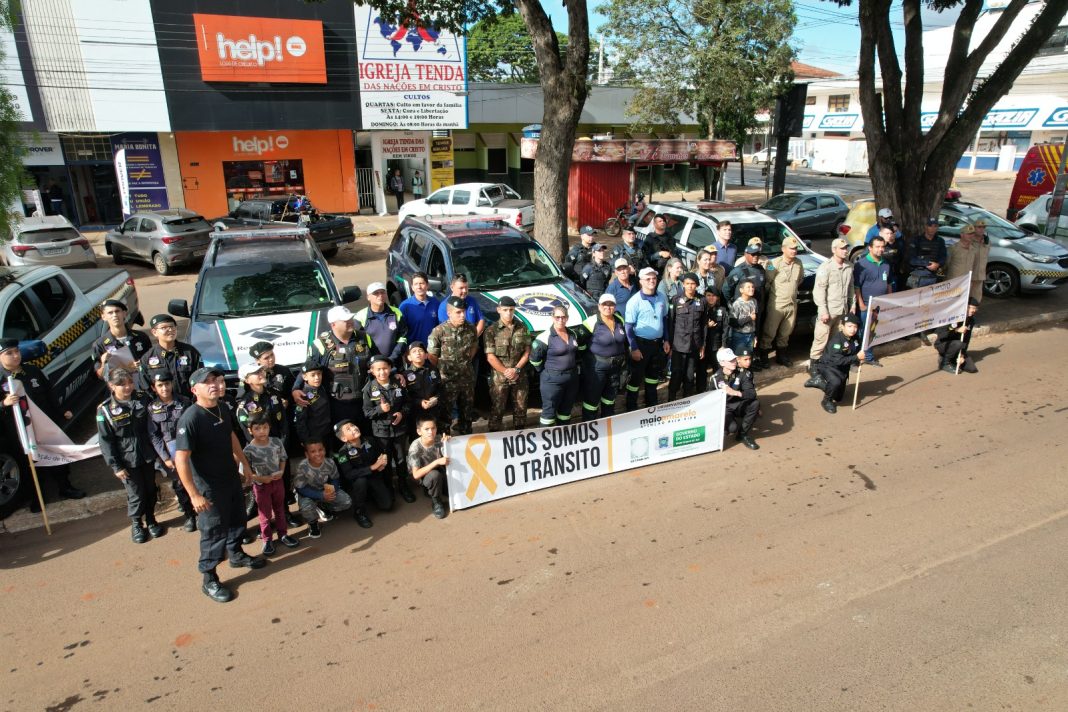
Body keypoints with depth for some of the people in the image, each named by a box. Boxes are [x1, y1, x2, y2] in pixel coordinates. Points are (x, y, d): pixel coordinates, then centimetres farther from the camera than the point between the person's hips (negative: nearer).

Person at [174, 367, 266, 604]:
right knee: (214, 531, 6)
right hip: (209, 487, -8)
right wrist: (194, 495, -26)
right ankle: (209, 579, 25)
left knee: (238, 519, 25)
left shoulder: (223, 407, -4)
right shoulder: (190, 418, -28)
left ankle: (237, 554, 50)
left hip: (231, 477, 8)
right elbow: (181, 459, -28)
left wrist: (244, 462, 19)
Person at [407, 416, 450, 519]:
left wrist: (447, 444, -31)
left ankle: (432, 490, 13)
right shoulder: (415, 447, -25)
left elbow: (448, 460, -16)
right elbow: (416, 474, -30)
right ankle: (436, 502, -9)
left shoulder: (439, 440, -16)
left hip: (441, 473, 4)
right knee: (435, 475, -37)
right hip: (424, 477, -4)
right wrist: (437, 462, -39)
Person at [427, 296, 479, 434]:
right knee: (445, 412, 6)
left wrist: (466, 362, 8)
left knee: (467, 410, 19)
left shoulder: (470, 329, -3)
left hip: (467, 378, 5)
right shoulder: (439, 331, -17)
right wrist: (442, 369, -1)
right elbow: (432, 355, -9)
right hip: (447, 380, -5)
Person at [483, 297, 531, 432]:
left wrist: (516, 369, -11)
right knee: (497, 411, 3)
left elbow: (527, 352, 3)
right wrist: (505, 371, -16)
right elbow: (490, 357, -9)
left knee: (520, 409, 13)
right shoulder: (492, 330, -6)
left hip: (520, 377, 3)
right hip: (499, 378, -3)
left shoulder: (523, 328, 4)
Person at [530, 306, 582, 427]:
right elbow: (534, 358, -14)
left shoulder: (573, 334, 7)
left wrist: (575, 367, 15)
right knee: (549, 410, 0)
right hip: (552, 379, -7)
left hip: (572, 378, 7)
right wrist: (546, 371, -7)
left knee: (566, 408, 17)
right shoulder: (546, 337, -15)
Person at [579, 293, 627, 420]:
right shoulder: (592, 323, -17)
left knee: (610, 397, 21)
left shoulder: (619, 320, 3)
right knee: (592, 398, -2)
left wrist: (624, 356, 16)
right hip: (596, 367, -7)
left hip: (616, 366, 7)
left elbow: (624, 340, 18)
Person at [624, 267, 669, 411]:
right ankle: (631, 408, 16)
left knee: (654, 375, 19)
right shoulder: (635, 301, -15)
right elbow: (628, 326, -14)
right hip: (641, 344, -6)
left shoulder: (661, 298, 2)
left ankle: (651, 405, 35)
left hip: (658, 343, 6)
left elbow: (665, 320, 13)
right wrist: (634, 348, -16)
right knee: (636, 377, 3)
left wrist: (666, 341, 8)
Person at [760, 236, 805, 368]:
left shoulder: (798, 263, 3)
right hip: (776, 305, -6)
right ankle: (762, 357, 12)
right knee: (769, 333, 1)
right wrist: (771, 293, -2)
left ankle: (781, 355, 31)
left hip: (792, 304, 6)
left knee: (785, 333, 17)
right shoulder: (775, 263, -17)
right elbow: (767, 281, -13)